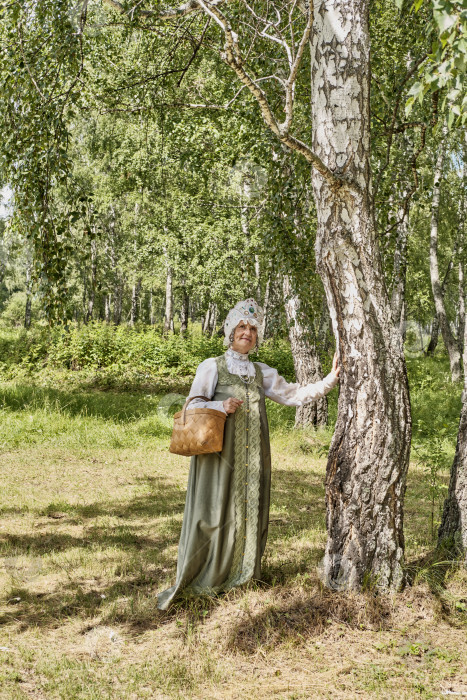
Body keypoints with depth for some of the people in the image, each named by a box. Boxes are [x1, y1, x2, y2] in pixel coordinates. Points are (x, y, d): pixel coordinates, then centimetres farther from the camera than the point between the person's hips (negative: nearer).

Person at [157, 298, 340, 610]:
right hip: (220, 453, -4)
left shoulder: (262, 372, 14)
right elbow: (193, 407, -1)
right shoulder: (212, 367, 3)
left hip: (252, 456, 4)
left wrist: (330, 380, 6)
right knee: (215, 511, -4)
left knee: (248, 509, 4)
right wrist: (222, 406, -18)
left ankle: (240, 572, 15)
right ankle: (204, 577, 5)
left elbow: (294, 395, 12)